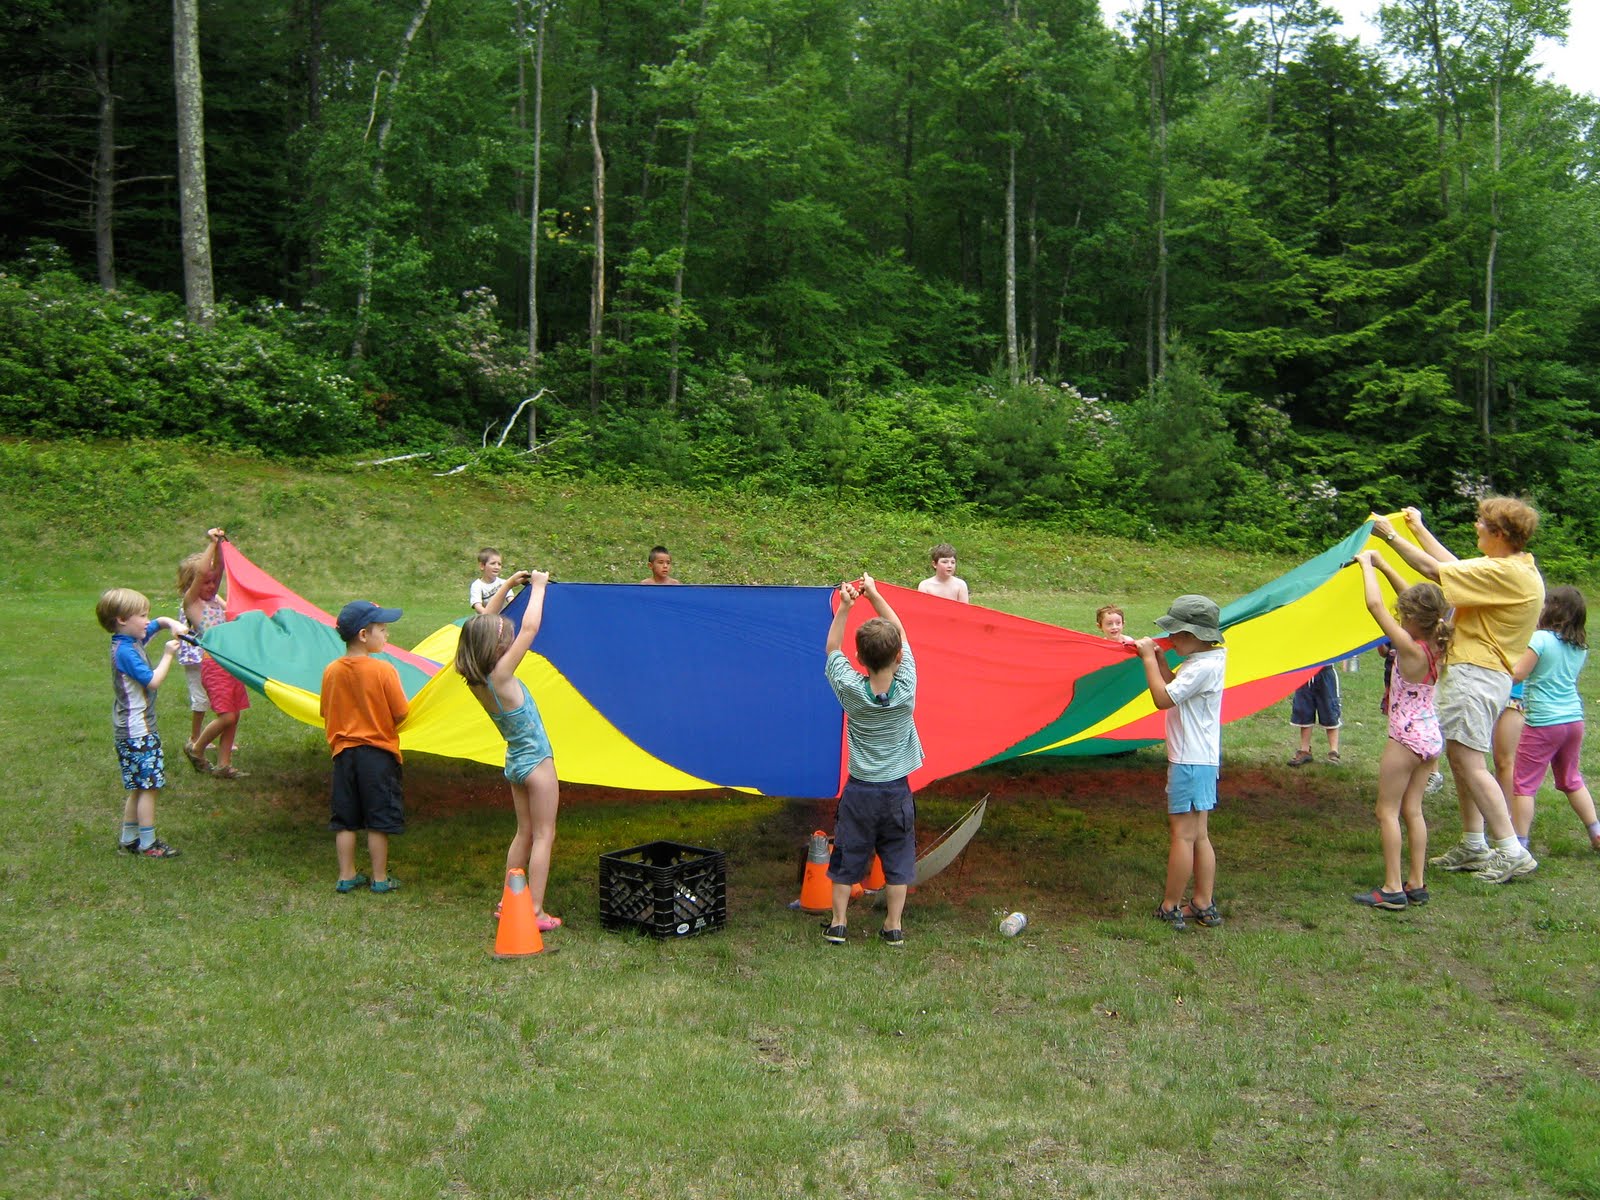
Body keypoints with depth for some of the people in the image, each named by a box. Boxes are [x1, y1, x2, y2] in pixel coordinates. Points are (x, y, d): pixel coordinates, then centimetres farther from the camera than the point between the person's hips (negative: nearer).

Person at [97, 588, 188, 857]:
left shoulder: (131, 640, 8)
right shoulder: (125, 651, -19)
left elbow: (161, 621, 21)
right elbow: (153, 681, -22)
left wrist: (172, 625, 1)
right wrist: (168, 655, -12)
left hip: (130, 731, 10)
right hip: (138, 732, -10)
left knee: (138, 788, 16)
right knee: (148, 787, -4)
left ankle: (129, 839, 24)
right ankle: (148, 844, 2)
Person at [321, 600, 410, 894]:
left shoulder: (331, 671, -3)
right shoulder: (383, 670, -16)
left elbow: (326, 714, 7)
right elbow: (400, 714, -12)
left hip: (343, 751, 4)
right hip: (378, 752, -4)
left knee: (345, 820, 13)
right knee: (379, 821, 6)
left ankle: (346, 876, 19)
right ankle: (380, 878, 13)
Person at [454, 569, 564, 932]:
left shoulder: (474, 678, -4)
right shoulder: (500, 676, -24)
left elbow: (485, 624, 8)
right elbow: (530, 628, -23)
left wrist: (508, 586, 7)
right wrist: (538, 587, -11)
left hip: (515, 760, 8)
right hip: (536, 760, -8)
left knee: (525, 832, 18)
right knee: (543, 835, 0)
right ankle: (535, 912, 0)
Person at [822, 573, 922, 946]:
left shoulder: (850, 690, -16)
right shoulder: (906, 688, -15)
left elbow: (832, 649, 0)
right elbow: (901, 634, -3)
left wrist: (844, 607, -4)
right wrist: (874, 595, 0)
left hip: (859, 790, 0)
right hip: (897, 790, 0)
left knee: (847, 858, 12)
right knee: (896, 859, 12)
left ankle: (838, 923, 20)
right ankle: (894, 926, 18)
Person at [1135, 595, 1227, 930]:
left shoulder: (1203, 667, -20)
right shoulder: (1201, 661, 11)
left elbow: (1163, 698, -20)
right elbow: (1173, 685, 21)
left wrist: (1149, 658, -11)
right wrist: (1158, 657, 9)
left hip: (1191, 761, -10)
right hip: (1200, 760, 10)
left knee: (1182, 833, -4)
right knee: (1198, 835, 13)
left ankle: (1170, 908, 3)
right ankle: (1203, 905, 18)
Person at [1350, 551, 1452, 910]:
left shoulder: (1410, 648, -22)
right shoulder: (1438, 645, 0)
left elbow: (1375, 604, -22)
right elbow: (1414, 598, 12)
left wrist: (1367, 564, -9)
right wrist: (1382, 564, 13)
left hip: (1407, 737, -8)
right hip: (1431, 735, 8)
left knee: (1387, 811, 1)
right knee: (1412, 808, 14)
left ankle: (1393, 889, 1)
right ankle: (1416, 884, 18)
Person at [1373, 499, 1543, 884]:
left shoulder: (1504, 574, -19)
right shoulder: (1511, 567, 12)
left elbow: (1433, 570, -17)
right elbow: (1455, 565, 22)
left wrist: (1391, 536, -6)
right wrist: (1419, 529, 29)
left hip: (1477, 675, -11)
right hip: (1481, 672, 11)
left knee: (1469, 762, -10)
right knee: (1460, 757, 15)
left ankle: (1513, 852, -7)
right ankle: (1472, 845, 21)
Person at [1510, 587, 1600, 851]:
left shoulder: (1541, 638, -13)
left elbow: (1518, 674, -14)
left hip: (1543, 723, -7)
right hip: (1574, 719, 7)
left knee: (1524, 783, -1)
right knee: (1571, 779, 23)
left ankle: (1519, 843, -1)